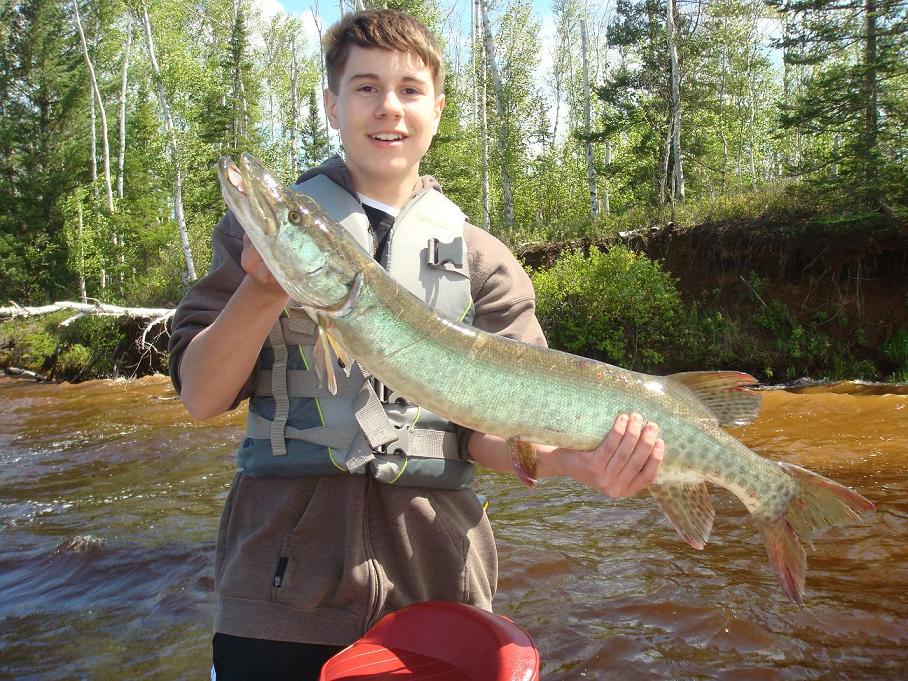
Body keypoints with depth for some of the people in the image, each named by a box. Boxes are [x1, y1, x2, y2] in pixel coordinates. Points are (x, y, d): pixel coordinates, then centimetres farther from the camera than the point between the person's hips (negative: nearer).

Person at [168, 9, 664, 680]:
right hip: (285, 571, 0)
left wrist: (576, 457, -20)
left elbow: (485, 430, -1)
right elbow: (201, 397, -2)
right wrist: (266, 289, -17)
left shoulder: (484, 261, 4)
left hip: (434, 573, 1)